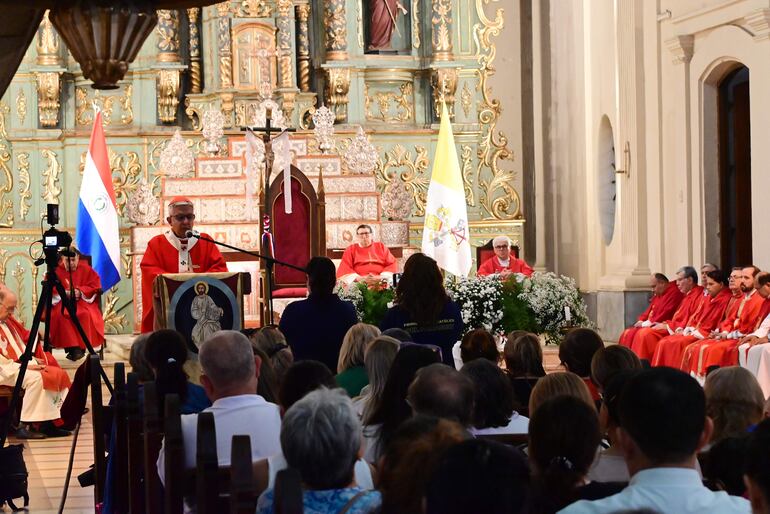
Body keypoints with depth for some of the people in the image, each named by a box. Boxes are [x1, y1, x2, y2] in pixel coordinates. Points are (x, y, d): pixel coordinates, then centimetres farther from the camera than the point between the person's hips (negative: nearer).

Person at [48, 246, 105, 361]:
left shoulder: (86, 269, 3)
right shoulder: (57, 270, 2)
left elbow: (95, 286, 1)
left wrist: (80, 291, -14)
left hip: (83, 301, 0)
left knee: (85, 314, -34)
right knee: (59, 315, -33)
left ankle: (80, 347, -24)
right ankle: (71, 347, -29)